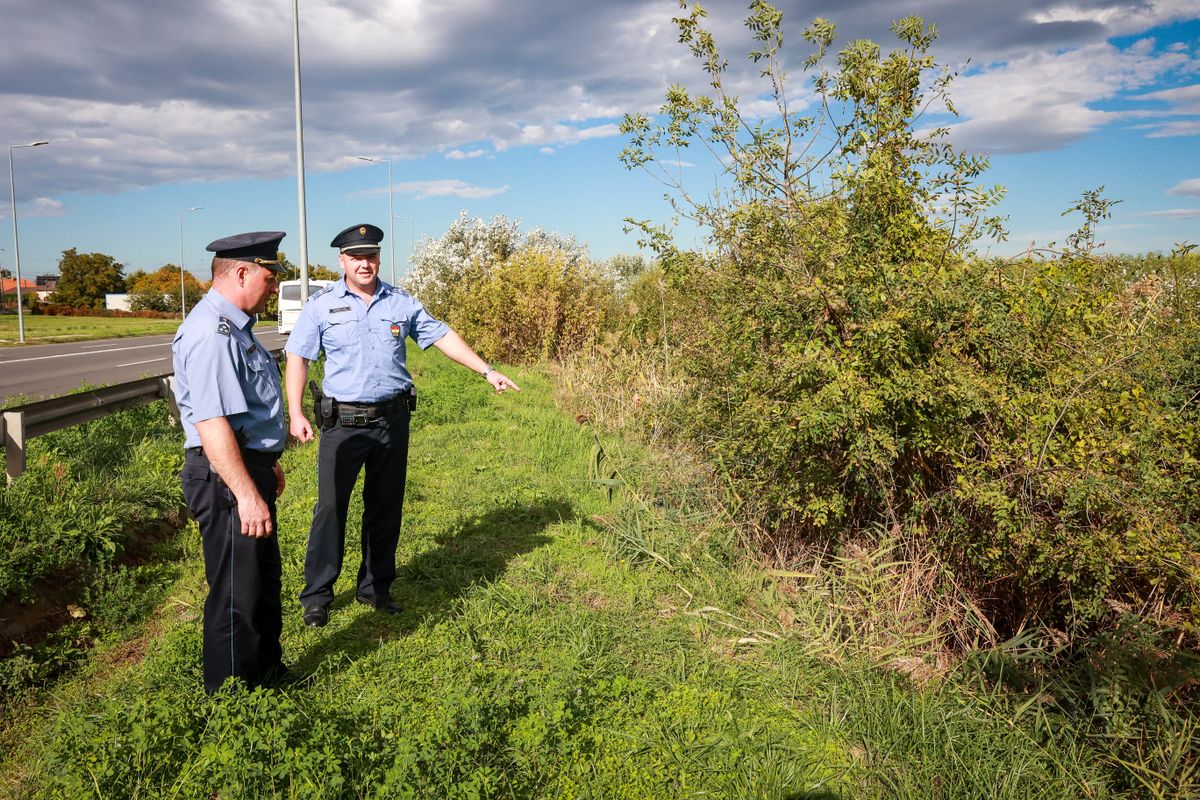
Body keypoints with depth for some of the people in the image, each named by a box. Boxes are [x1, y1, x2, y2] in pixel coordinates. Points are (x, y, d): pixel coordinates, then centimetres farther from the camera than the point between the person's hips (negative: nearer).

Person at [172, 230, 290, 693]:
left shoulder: (233, 326, 14)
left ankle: (267, 673, 41)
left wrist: (266, 464, 30)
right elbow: (211, 423, -29)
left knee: (265, 581, 23)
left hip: (249, 472, 11)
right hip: (228, 481, -11)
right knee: (237, 594, 2)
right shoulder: (211, 333, -21)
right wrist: (246, 494, -30)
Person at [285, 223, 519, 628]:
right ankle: (316, 596, 12)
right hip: (342, 422, -3)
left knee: (385, 507, 11)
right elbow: (298, 357, -2)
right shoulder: (322, 305, -1)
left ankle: (375, 587, 26)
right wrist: (296, 413, -13)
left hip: (392, 419, 3)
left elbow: (442, 336, 9)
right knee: (331, 507, -1)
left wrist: (487, 371, 3)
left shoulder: (402, 303, 6)